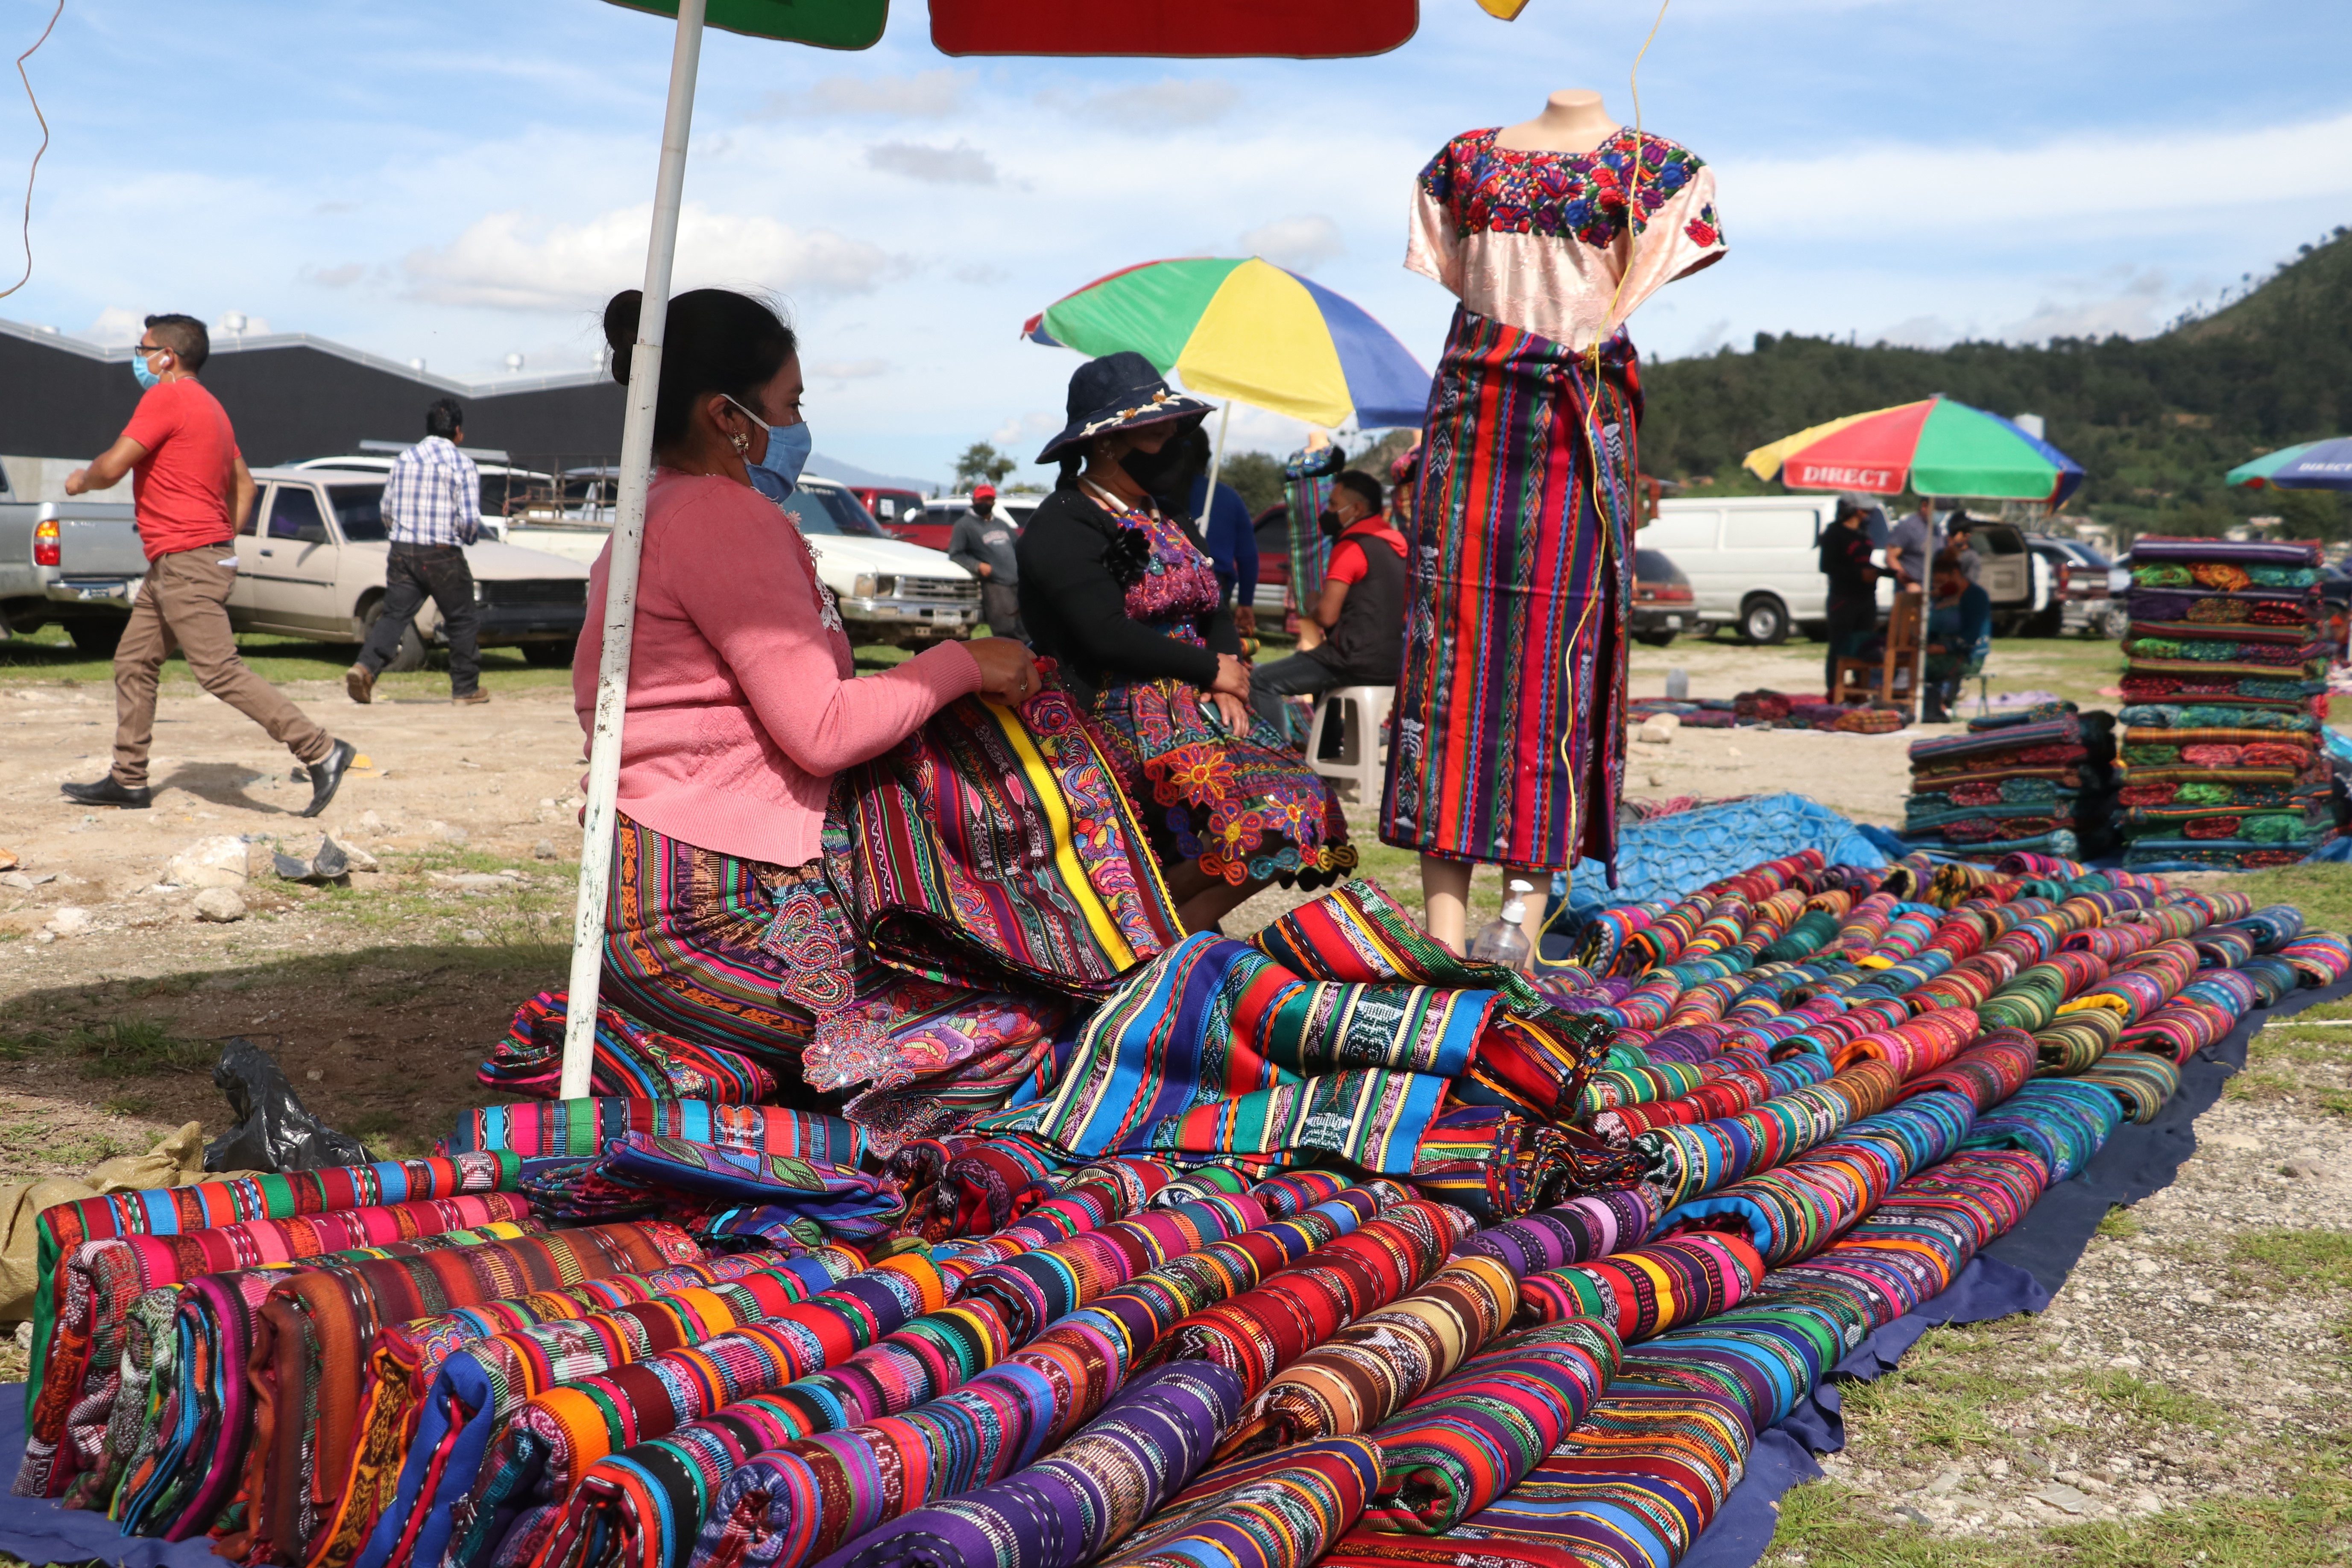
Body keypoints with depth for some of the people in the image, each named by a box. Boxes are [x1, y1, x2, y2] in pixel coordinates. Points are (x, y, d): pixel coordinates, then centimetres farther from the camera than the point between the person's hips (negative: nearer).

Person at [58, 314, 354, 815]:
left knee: (220, 671, -13)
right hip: (171, 567, 10)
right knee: (133, 663, 14)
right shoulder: (210, 407, 18)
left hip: (186, 564, -10)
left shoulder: (166, 398, -12)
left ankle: (321, 752, -16)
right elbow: (244, 483, 21)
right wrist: (225, 540, 19)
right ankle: (128, 781, 19)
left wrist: (81, 480, 4)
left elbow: (111, 468, -17)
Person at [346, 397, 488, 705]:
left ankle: (365, 667, -16)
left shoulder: (404, 459, 10)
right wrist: (467, 538, 8)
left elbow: (386, 509, 14)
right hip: (442, 554, -4)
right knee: (463, 621, 9)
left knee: (394, 614, 6)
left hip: (402, 552, 4)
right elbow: (470, 519, -13)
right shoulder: (463, 465, -6)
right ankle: (465, 689, 14)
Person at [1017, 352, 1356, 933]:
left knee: (1308, 804, -11)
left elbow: (1215, 613, 18)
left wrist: (1231, 679, -4)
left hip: (1196, 707, 9)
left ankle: (1176, 928, -5)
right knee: (1269, 818, -25)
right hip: (1119, 720, -9)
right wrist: (1215, 670, -9)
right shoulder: (1062, 528, -7)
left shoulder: (1168, 521, 21)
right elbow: (1107, 637, -18)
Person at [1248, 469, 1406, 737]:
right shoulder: (1395, 543, 14)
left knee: (1261, 682, -8)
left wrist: (1311, 608, 5)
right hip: (1394, 662, 10)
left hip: (1360, 662, -10)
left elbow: (1326, 615, -18)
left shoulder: (1352, 547, -13)